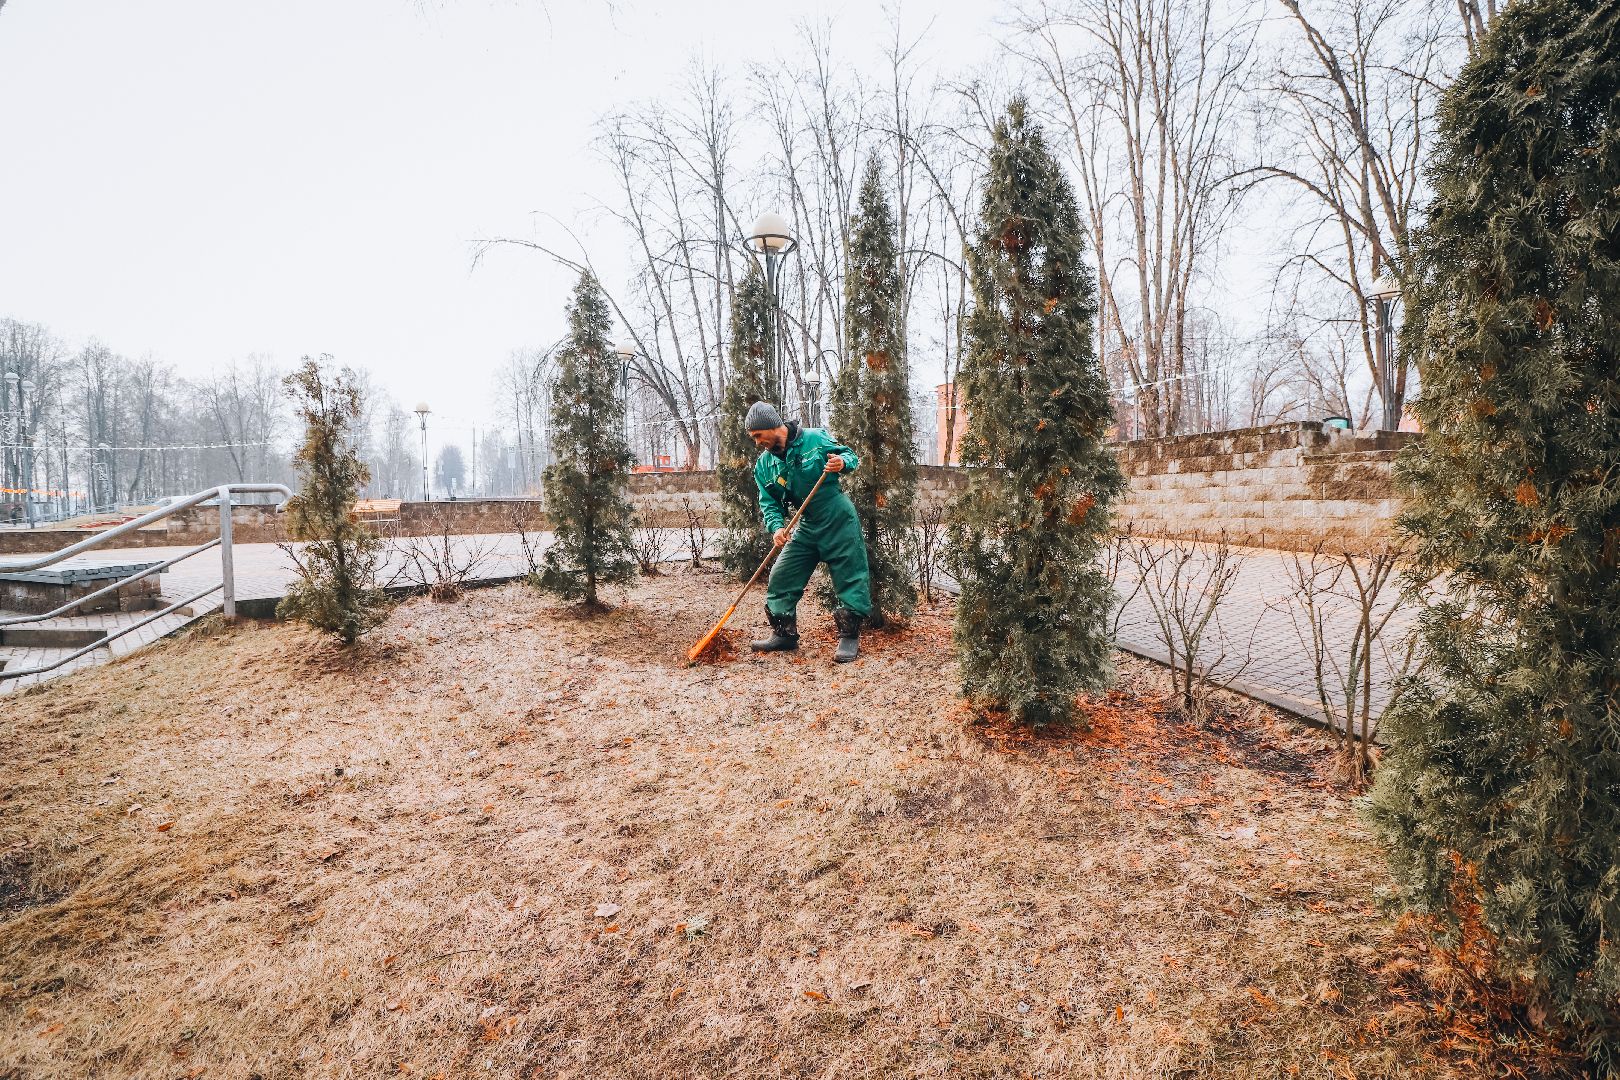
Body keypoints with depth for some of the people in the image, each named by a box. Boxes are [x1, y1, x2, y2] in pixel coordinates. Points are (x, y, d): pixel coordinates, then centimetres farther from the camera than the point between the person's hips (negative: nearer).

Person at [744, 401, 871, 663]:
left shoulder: (815, 439, -11)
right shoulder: (764, 465, 1)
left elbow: (851, 457, -1)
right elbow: (768, 503, 2)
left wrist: (842, 462, -24)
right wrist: (776, 527, -17)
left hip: (839, 520, -5)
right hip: (807, 526, 5)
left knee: (851, 578, -3)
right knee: (781, 577, 3)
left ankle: (849, 637, 10)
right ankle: (784, 634, 18)